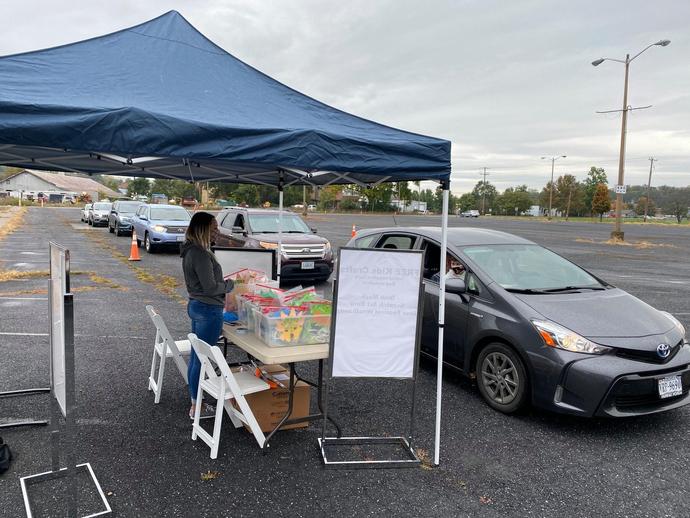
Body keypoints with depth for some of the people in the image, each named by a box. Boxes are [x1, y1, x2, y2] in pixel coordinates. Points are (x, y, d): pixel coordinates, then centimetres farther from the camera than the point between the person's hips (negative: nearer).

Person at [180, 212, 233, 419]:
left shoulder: (192, 250, 10)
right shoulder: (200, 254, -21)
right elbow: (210, 287, -21)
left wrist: (225, 283, 12)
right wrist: (231, 284, -6)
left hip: (196, 306, 10)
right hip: (208, 310, -10)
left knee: (196, 357, 17)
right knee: (202, 359, 0)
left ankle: (195, 401, 29)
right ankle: (196, 407, 11)